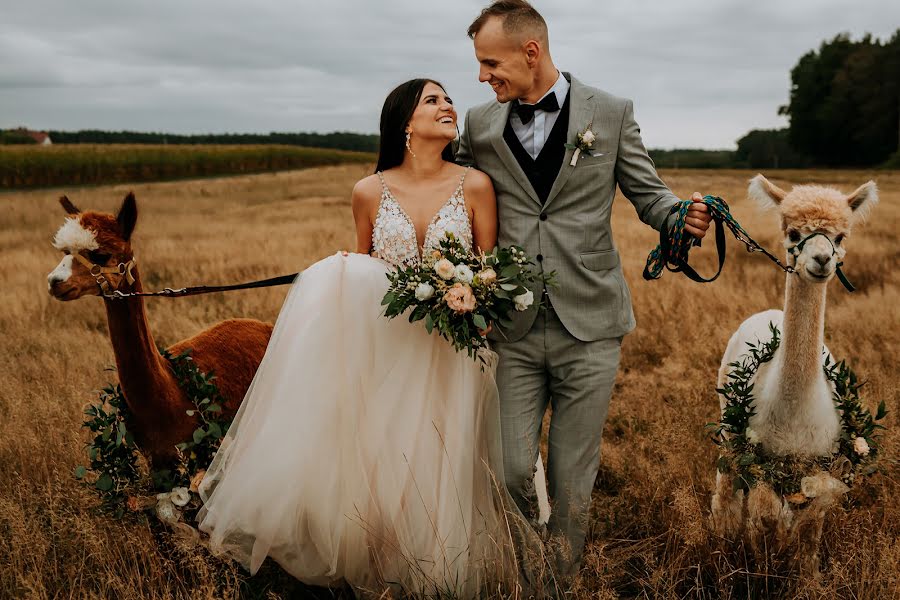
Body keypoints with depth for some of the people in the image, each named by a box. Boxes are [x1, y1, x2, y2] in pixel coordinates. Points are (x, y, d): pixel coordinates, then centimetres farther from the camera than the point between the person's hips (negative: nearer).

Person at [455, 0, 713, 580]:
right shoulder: (481, 125, 7)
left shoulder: (611, 112, 1)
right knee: (512, 471, 3)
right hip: (515, 329, 2)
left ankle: (562, 581, 29)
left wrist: (683, 215, -17)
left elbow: (648, 194, 6)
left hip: (588, 324, -1)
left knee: (572, 477, 7)